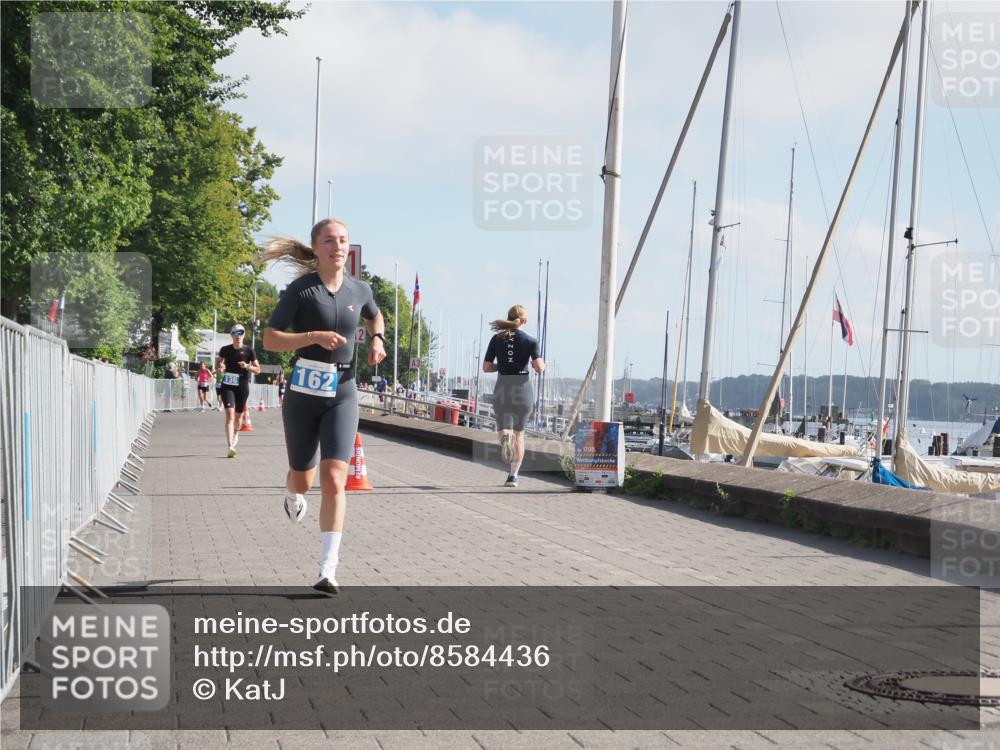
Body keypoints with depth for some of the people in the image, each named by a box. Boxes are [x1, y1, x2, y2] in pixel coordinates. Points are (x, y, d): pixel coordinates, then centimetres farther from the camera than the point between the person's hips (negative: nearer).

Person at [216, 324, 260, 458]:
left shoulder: (248, 351, -2)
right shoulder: (225, 350, 1)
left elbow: (258, 369, 2)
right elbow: (218, 361, 19)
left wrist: (247, 366, -17)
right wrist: (218, 368, -3)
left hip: (242, 386, 1)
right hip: (228, 385, -1)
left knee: (238, 415, 15)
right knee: (230, 414, -15)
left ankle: (236, 433, 50)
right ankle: (231, 447, -24)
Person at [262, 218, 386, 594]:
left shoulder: (359, 290, 3)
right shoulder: (300, 290, -8)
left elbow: (375, 316, 26)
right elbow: (270, 340, -11)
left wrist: (378, 340, 5)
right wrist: (315, 336, -23)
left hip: (342, 393, 1)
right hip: (303, 392, -1)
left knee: (334, 480, -12)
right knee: (303, 478, 13)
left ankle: (328, 570, -11)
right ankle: (293, 493, 53)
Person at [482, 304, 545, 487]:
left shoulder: (497, 339, 4)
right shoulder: (530, 341, -2)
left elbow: (486, 367, 3)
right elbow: (539, 368, -12)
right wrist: (540, 366, 11)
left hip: (502, 388, 1)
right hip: (522, 388, 0)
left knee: (504, 429, 5)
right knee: (519, 433, 13)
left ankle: (505, 437, -33)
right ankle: (513, 476, 14)